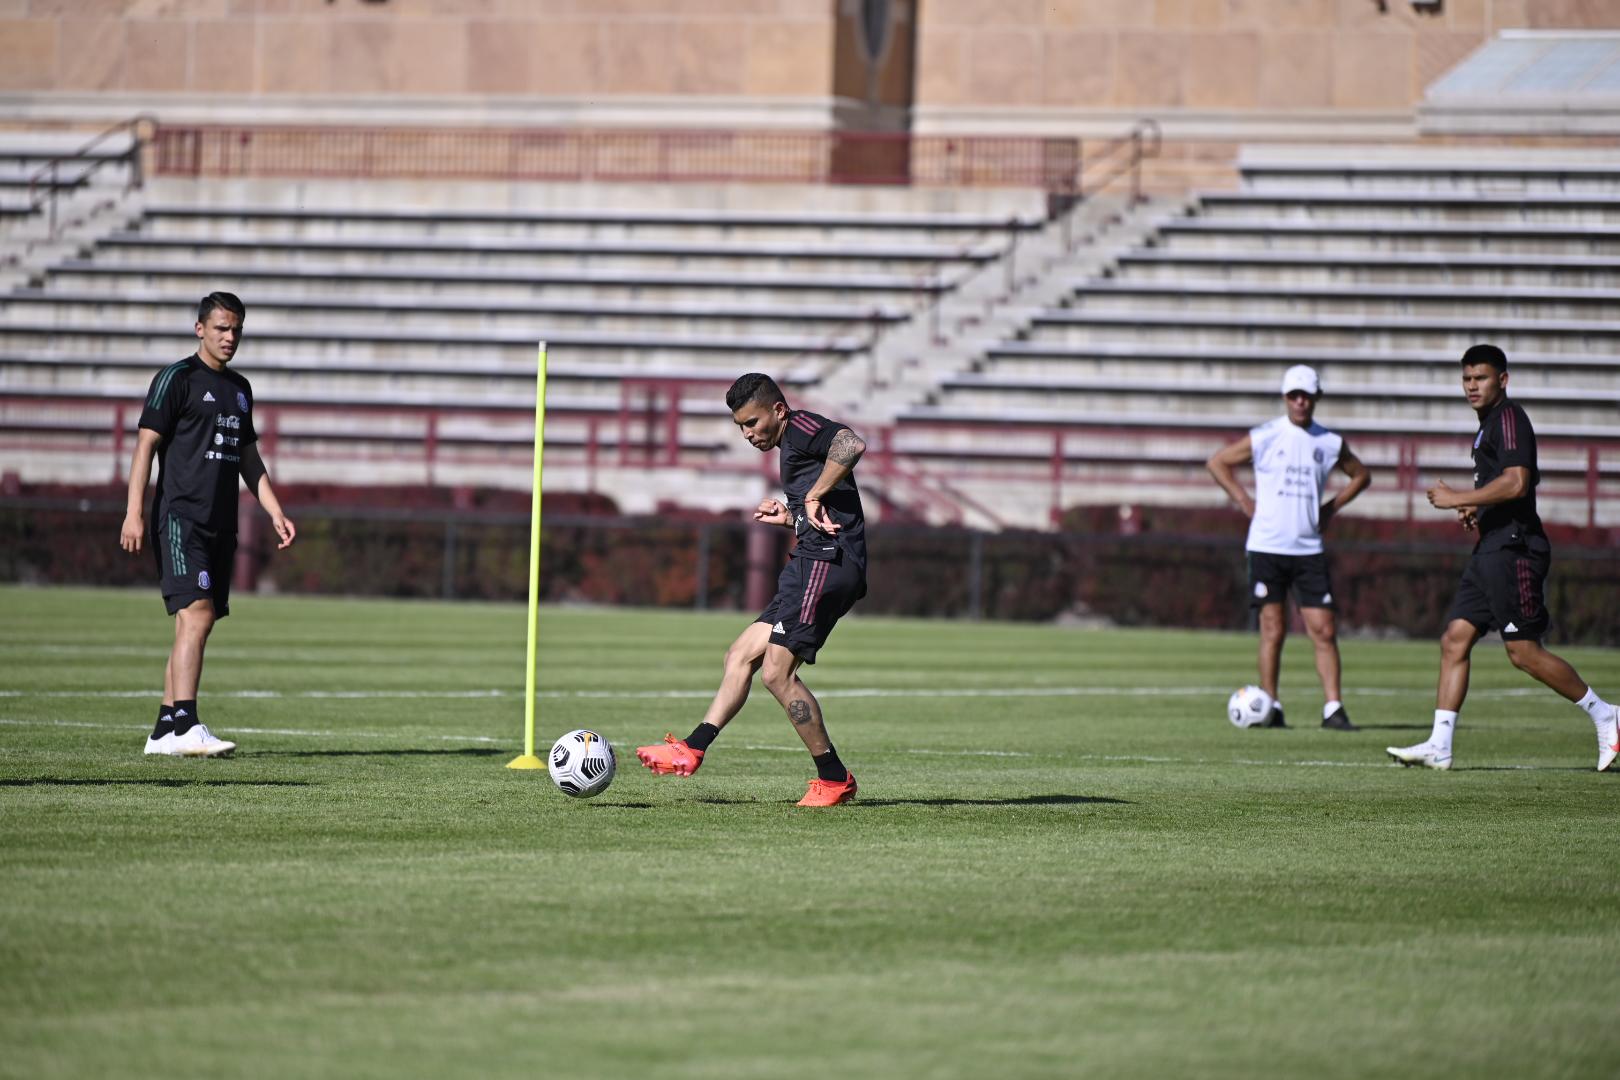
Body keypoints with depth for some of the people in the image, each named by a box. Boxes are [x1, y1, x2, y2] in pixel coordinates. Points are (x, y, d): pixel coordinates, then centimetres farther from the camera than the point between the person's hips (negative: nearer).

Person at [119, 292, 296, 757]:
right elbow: (146, 444, -8)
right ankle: (185, 727, -25)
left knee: (197, 626, 6)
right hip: (180, 518, -8)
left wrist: (275, 511, 17)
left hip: (220, 524, 8)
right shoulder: (177, 378, -3)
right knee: (196, 613, -19)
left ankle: (164, 731, 10)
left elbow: (248, 457, 26)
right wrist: (135, 512, -16)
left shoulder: (239, 388, 19)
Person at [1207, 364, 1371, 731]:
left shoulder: (1329, 443, 7)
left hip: (1309, 549, 2)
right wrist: (1243, 501, 0)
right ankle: (1270, 708, 6)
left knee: (1324, 630, -4)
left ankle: (1333, 709, -3)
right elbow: (1217, 462, 8)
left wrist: (1331, 508, 10)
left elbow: (1361, 475, 23)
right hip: (1267, 547, -2)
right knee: (1273, 629, -2)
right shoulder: (1265, 437, -1)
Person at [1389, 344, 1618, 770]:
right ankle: (1439, 746, -1)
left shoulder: (1509, 417, -11)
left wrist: (1458, 499, -16)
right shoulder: (1489, 424, 21)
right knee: (1454, 640, 2)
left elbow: (1516, 482, -23)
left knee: (1524, 652, -7)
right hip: (1490, 551, 10)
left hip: (1513, 550, -10)